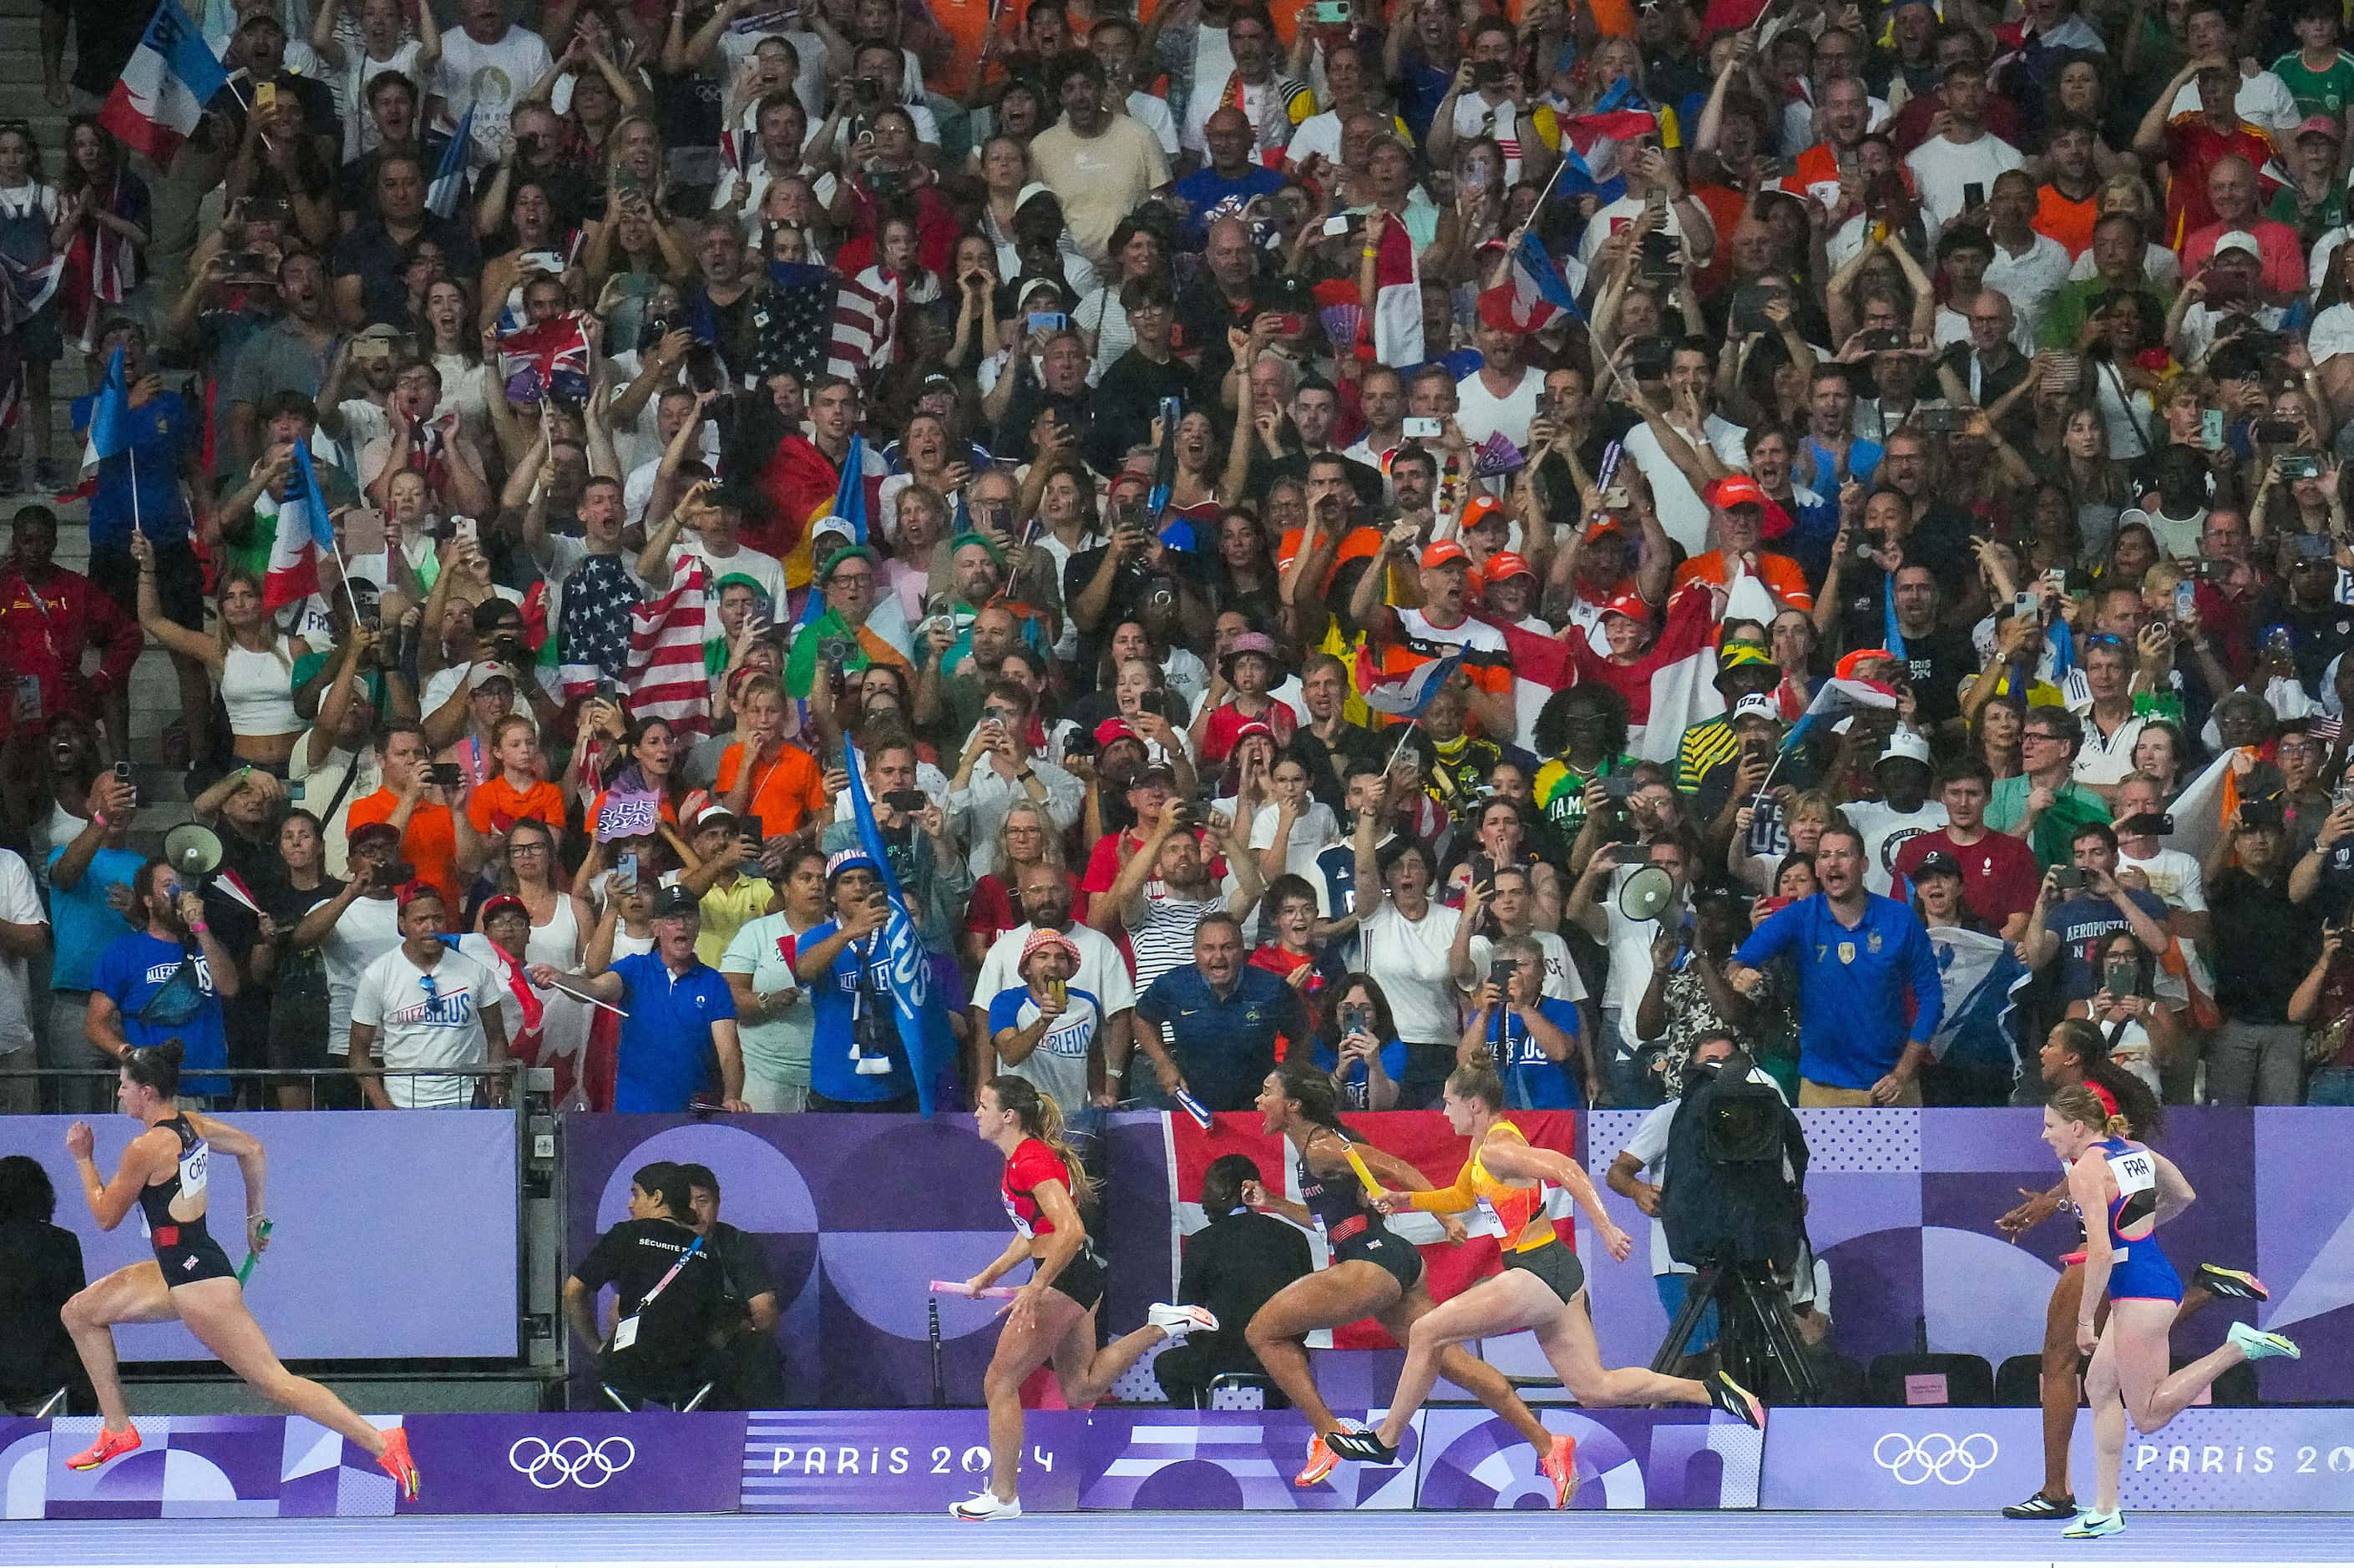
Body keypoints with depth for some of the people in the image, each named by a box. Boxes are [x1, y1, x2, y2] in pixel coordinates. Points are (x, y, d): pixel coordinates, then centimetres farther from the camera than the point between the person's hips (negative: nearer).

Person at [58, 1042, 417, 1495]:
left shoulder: (147, 1148, -18)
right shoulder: (189, 1123, 6)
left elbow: (106, 1217, -7)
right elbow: (253, 1149, 20)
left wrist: (84, 1160, 6)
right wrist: (257, 1216, 29)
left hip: (197, 1279, -10)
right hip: (177, 1270, 10)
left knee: (272, 1381, -10)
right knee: (80, 1313, 16)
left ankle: (383, 1445, -14)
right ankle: (118, 1431, 20)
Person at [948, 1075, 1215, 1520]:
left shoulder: (1030, 1161, -18)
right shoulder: (1022, 1157, 12)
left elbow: (1070, 1231, -27)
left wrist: (1035, 1289, -26)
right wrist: (989, 1275, 22)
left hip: (1065, 1277, -10)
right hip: (1078, 1277, 10)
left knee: (1000, 1382, -2)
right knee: (1080, 1390, 18)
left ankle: (1002, 1497, 3)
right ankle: (1161, 1325, 13)